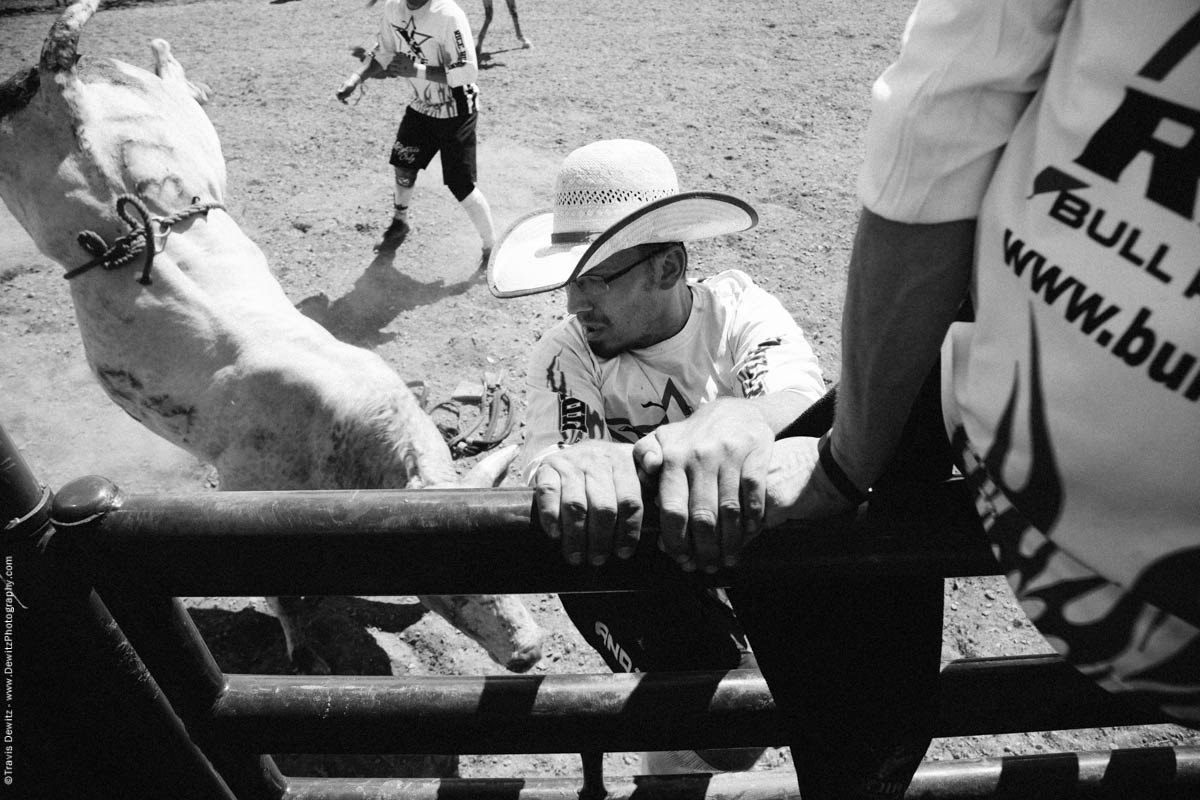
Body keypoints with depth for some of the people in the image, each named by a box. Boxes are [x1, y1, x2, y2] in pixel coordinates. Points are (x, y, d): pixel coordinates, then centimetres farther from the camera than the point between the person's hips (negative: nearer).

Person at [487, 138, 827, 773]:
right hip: (652, 578, -2)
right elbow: (549, 466, -28)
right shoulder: (564, 354, -11)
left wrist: (730, 424, -55)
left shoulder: (741, 311, -12)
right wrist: (577, 475, -52)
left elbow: (802, 411, -32)